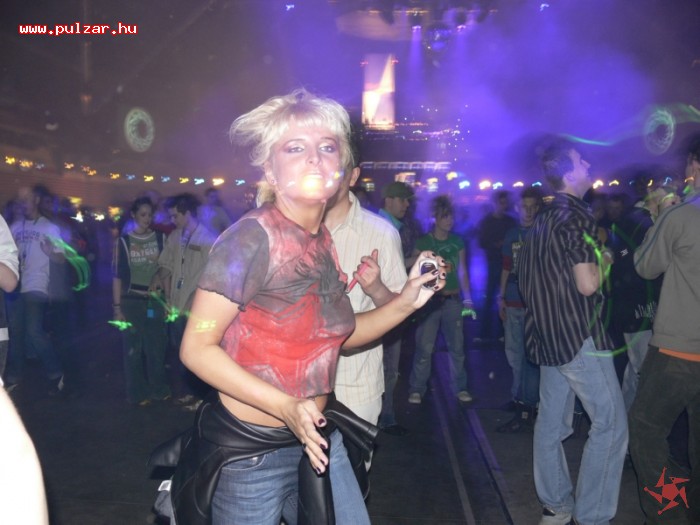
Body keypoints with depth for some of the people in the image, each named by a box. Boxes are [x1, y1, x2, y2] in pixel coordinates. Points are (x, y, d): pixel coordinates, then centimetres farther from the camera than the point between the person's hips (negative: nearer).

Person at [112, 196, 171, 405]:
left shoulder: (160, 237, 3)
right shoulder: (124, 241, -2)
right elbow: (117, 275, -3)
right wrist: (117, 307, -7)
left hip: (155, 300, 2)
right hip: (132, 300, -2)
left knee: (157, 345, 8)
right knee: (133, 347, 7)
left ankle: (159, 388, 25)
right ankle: (137, 393, 19)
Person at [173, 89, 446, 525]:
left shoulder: (324, 242, 0)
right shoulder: (252, 238, -21)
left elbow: (337, 333, 7)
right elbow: (197, 348, -19)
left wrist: (406, 302, -4)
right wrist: (286, 407, -26)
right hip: (249, 448, -6)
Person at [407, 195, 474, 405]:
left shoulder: (458, 241, 10)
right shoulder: (423, 242, 0)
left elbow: (462, 271, 10)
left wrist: (467, 298, 2)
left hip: (453, 300, 3)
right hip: (430, 300, -3)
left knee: (457, 347, 7)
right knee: (424, 348, -2)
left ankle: (459, 387, 21)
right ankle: (416, 389, 9)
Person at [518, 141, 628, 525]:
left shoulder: (542, 220, 14)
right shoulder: (575, 216, -14)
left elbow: (526, 280, 23)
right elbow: (587, 284, -21)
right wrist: (603, 261, -2)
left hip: (549, 335, 9)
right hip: (580, 335, -9)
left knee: (551, 421, 13)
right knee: (611, 424, -1)